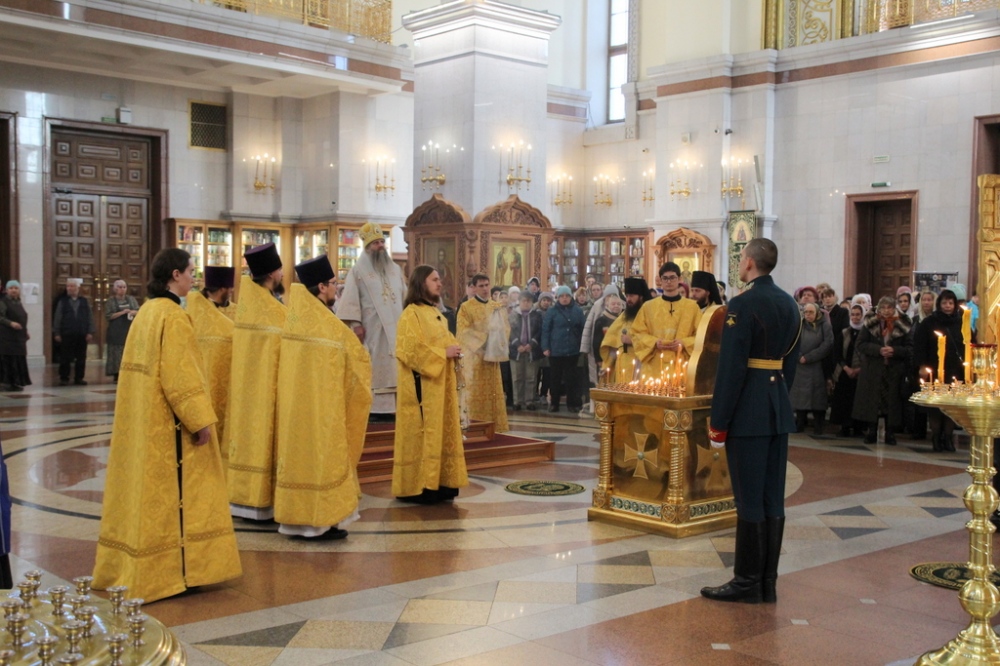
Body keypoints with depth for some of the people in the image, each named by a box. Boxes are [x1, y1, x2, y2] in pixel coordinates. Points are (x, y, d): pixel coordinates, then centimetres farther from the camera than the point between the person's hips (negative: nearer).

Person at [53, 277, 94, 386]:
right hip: (66, 335, -1)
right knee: (65, 358, 2)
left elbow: (89, 318, 7)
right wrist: (57, 333, -1)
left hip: (82, 335, 1)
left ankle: (79, 378, 13)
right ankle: (64, 378, 10)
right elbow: (57, 318, 4)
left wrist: (90, 332, 1)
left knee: (81, 358, 5)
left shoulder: (84, 301, 8)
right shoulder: (62, 301, 5)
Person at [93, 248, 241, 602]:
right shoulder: (173, 317, -17)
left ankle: (135, 571, 21)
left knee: (146, 488, 14)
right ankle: (175, 571, 5)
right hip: (168, 424, -9)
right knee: (173, 492, -1)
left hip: (142, 421, 9)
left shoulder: (146, 312, 11)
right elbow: (180, 376, -21)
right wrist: (201, 420, -18)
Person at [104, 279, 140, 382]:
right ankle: (116, 376, 0)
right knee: (117, 354, -4)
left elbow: (139, 311, 10)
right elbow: (108, 316, -9)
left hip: (130, 330, 3)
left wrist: (134, 312, -12)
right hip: (116, 332, -3)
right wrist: (122, 312, -16)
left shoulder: (131, 299, 11)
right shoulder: (110, 301, 0)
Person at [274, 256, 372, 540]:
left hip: (294, 403, 8)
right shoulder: (330, 325, -17)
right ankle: (319, 521, 5)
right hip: (322, 407, -7)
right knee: (321, 455, 0)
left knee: (298, 452, 13)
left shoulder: (292, 320, 5)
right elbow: (359, 359, -7)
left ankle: (296, 517, 19)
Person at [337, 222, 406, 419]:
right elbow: (351, 299, -6)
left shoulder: (395, 269, 15)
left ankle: (393, 406, 4)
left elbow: (405, 297, 18)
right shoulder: (358, 270, 1)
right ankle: (373, 408, -6)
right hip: (372, 329, -5)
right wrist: (355, 323, -15)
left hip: (396, 327, 5)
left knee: (394, 367, 1)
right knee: (374, 368, -7)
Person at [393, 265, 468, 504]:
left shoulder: (436, 313, 18)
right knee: (422, 434, -8)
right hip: (422, 385, -9)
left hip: (442, 384, 9)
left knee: (442, 432, 9)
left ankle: (438, 483, 14)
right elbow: (410, 349, -19)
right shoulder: (411, 313, -9)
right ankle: (417, 487, -4)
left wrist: (454, 352, 4)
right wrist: (443, 354, -18)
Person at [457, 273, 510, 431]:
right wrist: (480, 342, -19)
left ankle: (493, 425, 14)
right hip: (475, 356, -5)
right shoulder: (466, 307, -5)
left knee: (493, 392, 7)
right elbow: (464, 332, -12)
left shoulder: (497, 306, 11)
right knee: (476, 392, -5)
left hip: (492, 355, 5)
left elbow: (504, 328, 13)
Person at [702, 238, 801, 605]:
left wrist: (718, 421, -12)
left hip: (749, 412, -8)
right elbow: (791, 361, 15)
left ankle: (747, 582, 5)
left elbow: (731, 366, -17)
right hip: (779, 408, 8)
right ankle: (768, 583, 16)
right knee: (773, 498, 10)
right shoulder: (789, 304, 12)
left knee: (749, 499, -2)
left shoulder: (743, 304, -14)